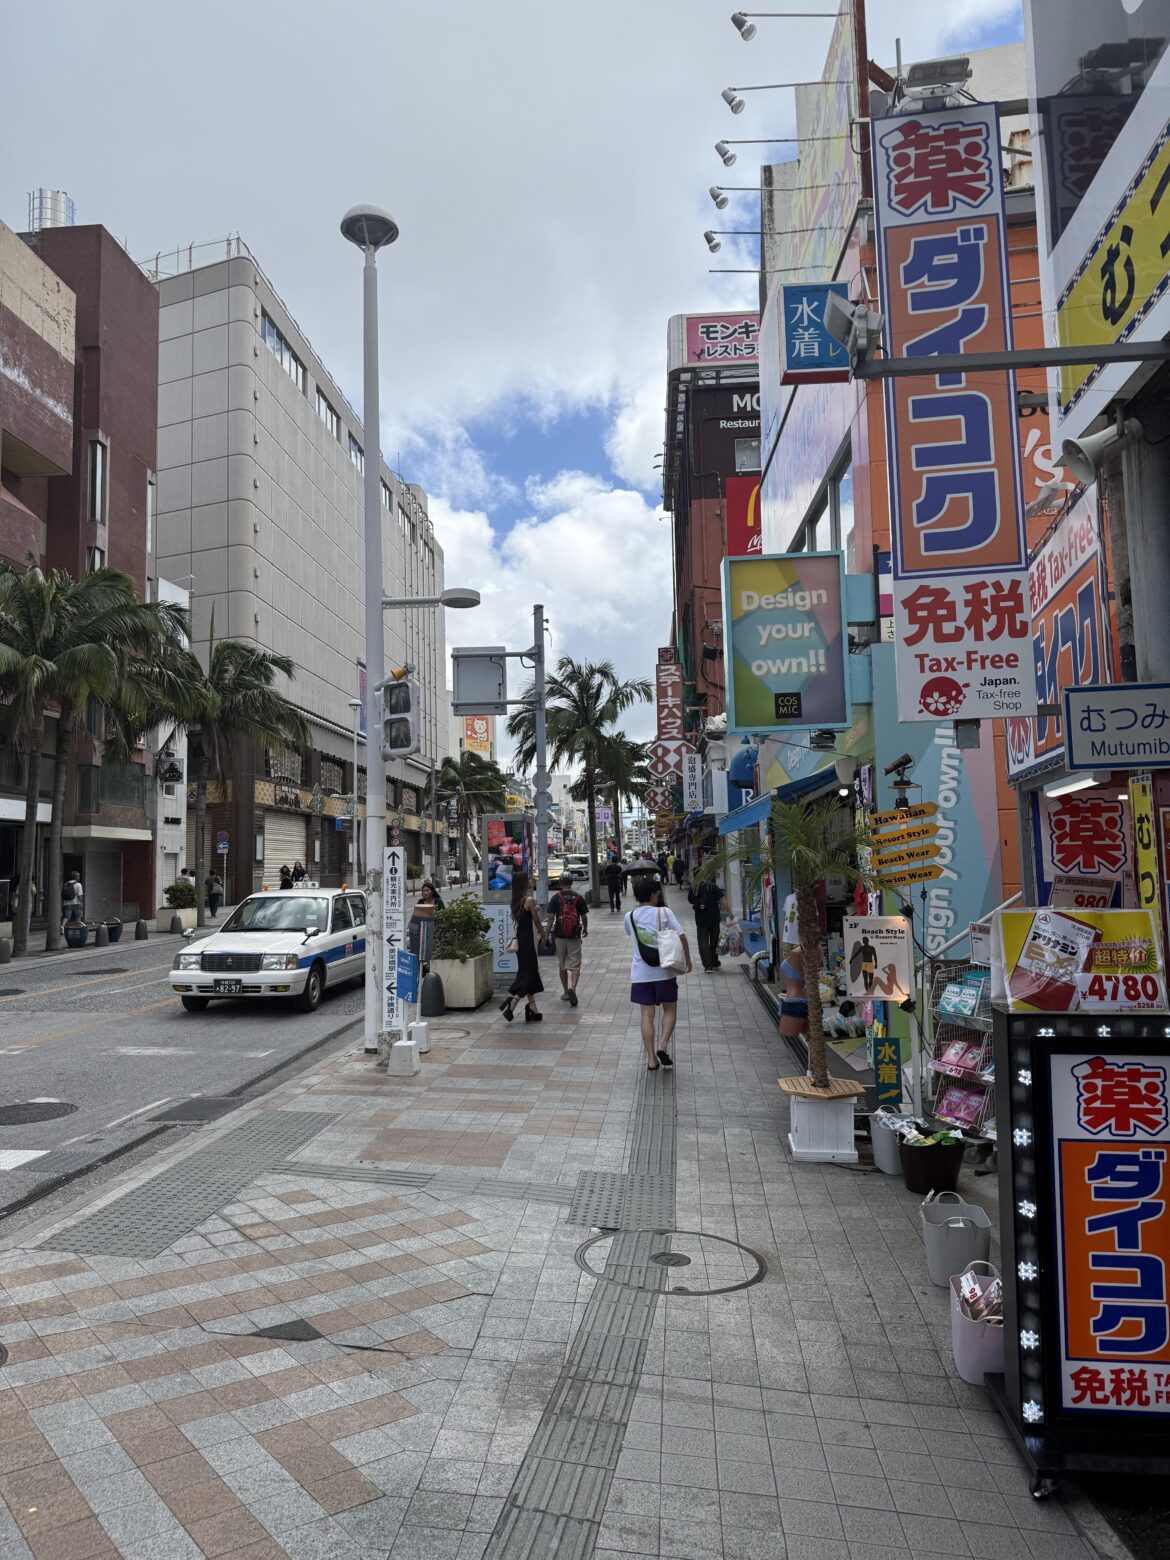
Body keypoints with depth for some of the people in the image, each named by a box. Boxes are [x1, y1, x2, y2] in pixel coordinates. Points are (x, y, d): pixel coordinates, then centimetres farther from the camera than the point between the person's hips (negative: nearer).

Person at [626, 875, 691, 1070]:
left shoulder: (630, 917, -1)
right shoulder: (664, 913, -8)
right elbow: (681, 937, -9)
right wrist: (687, 959, 6)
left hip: (640, 974, 2)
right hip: (664, 971, -2)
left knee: (647, 1015, 6)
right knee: (670, 1010, 14)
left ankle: (651, 1058, 6)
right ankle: (662, 1045, -4)